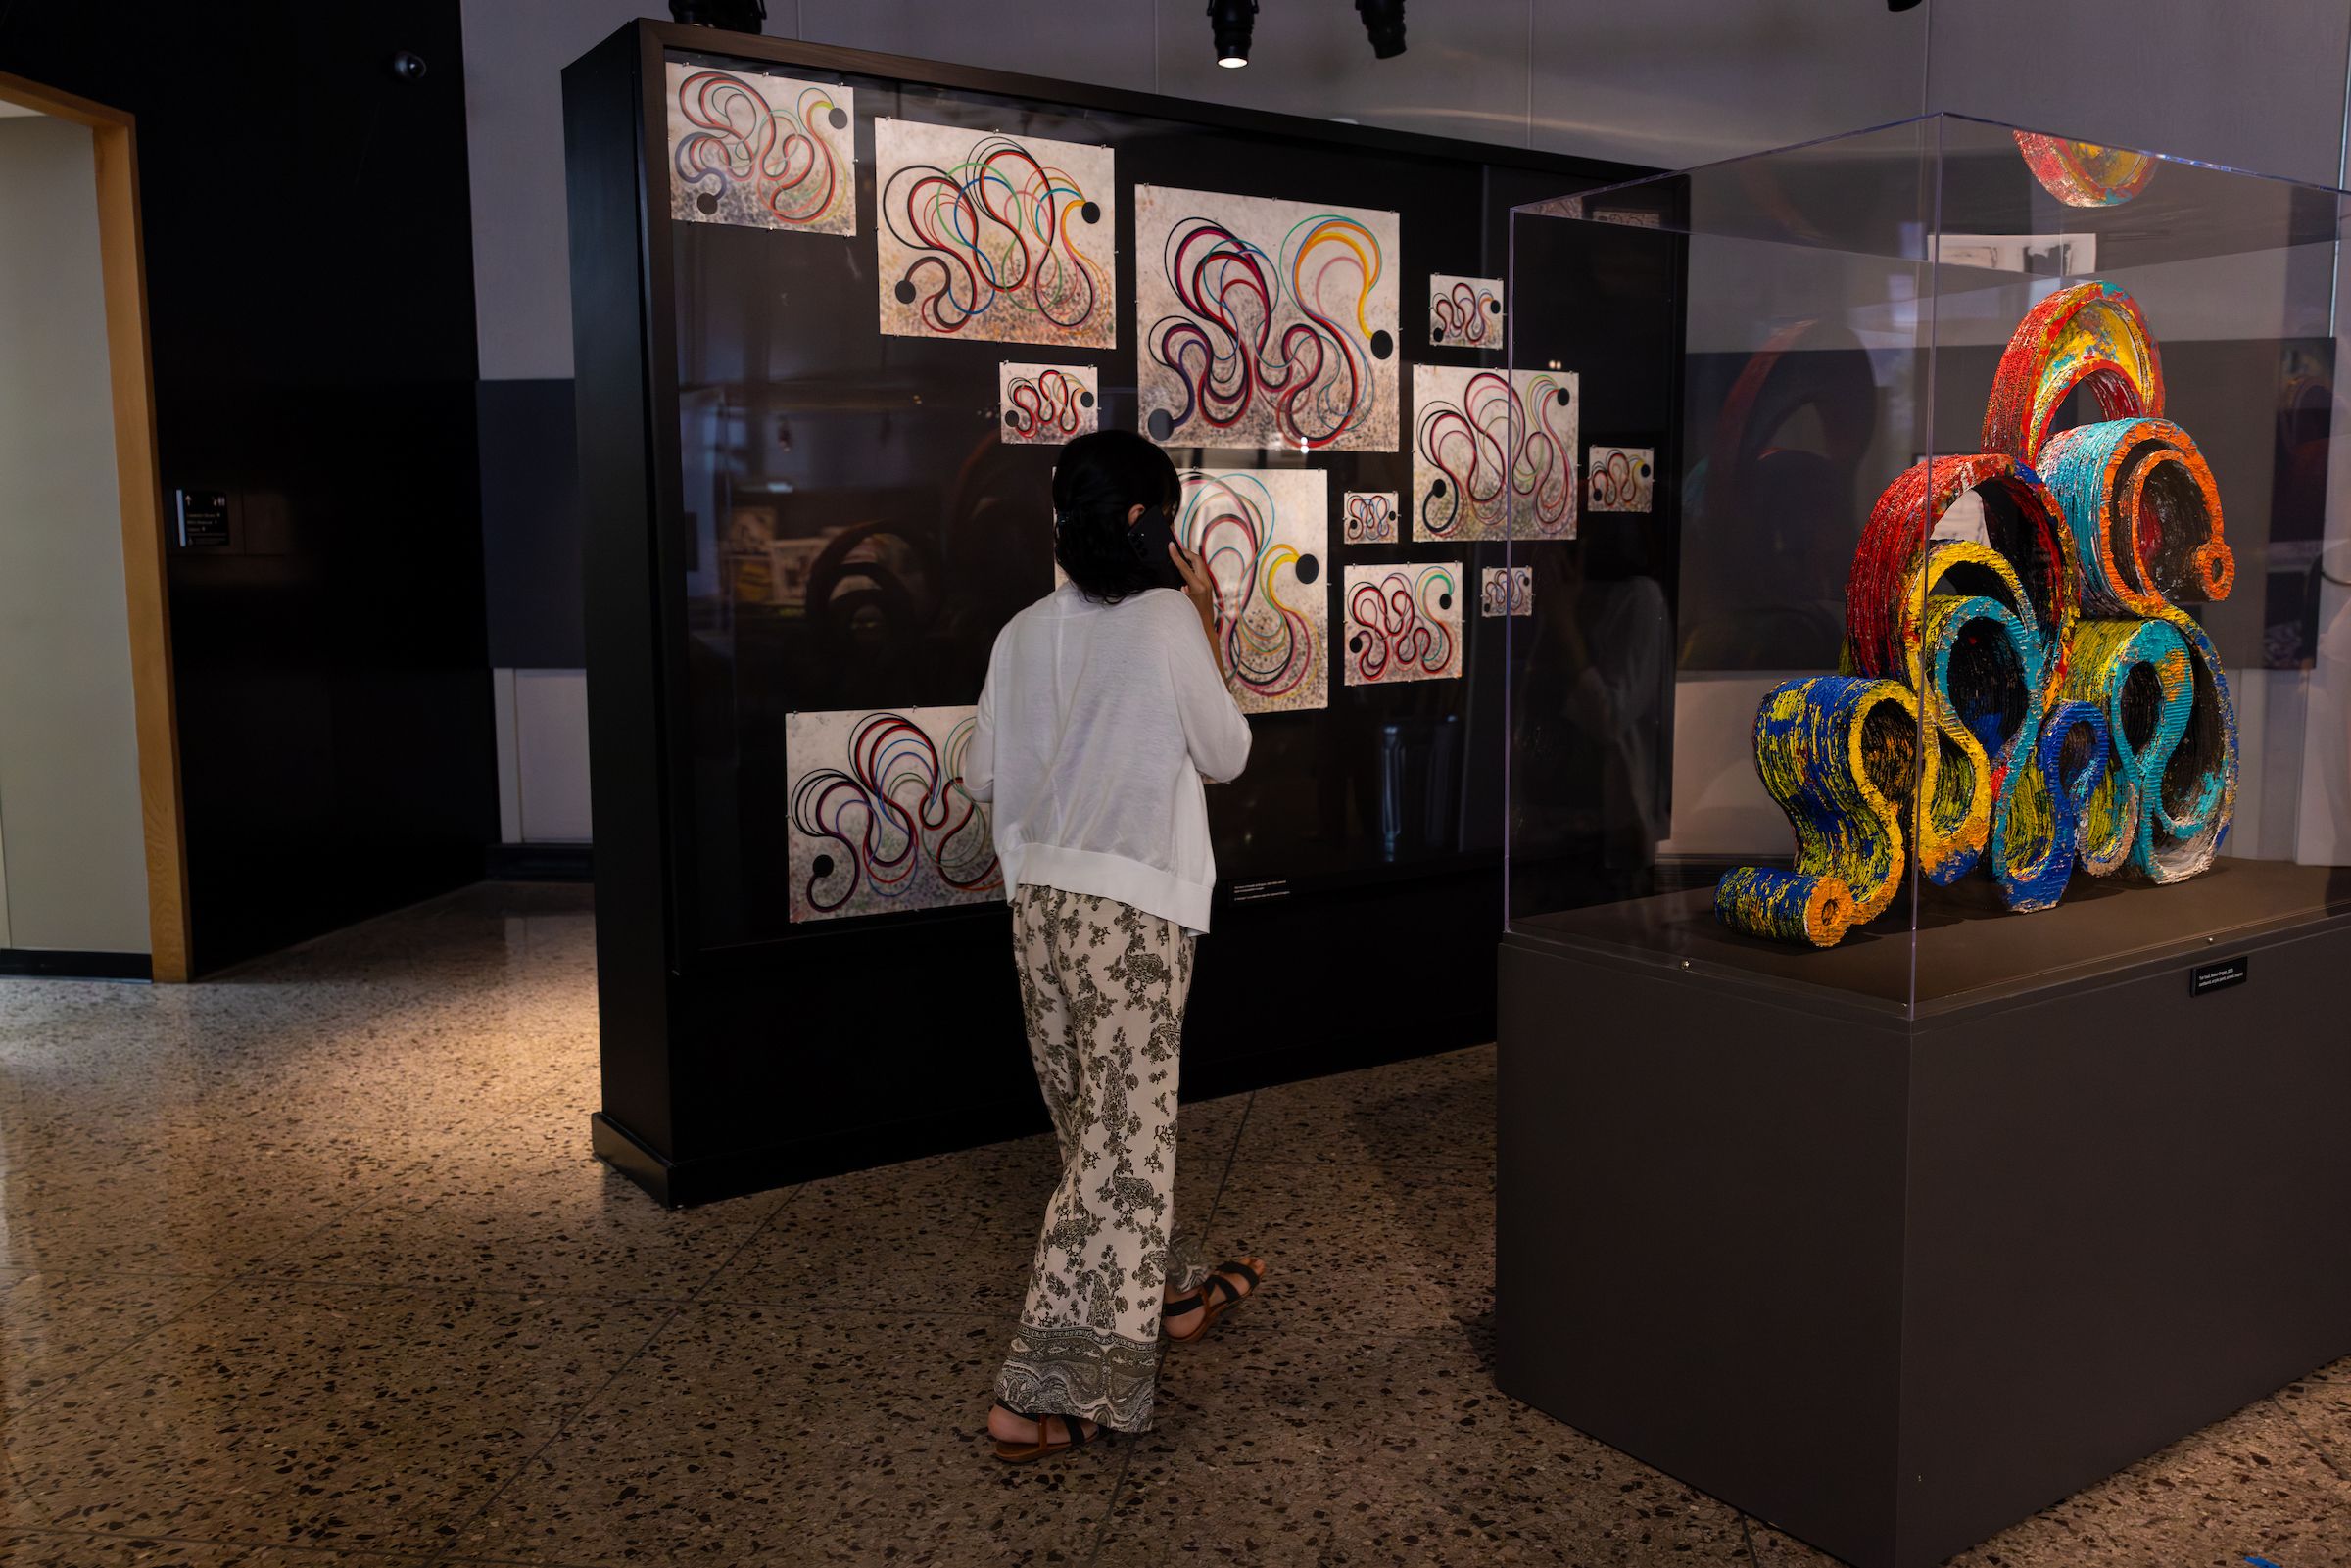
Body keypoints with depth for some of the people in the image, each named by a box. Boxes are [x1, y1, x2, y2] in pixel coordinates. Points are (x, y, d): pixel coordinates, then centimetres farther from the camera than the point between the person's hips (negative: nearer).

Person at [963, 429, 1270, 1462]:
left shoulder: (1024, 632, 6)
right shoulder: (1165, 619, -9)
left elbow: (982, 775, 11)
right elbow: (1225, 754, 0)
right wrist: (1208, 631, 6)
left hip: (1038, 897, 7)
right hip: (1133, 906, -7)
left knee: (1094, 1119, 19)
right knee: (1123, 1134, -2)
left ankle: (1170, 1289, 39)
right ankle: (1042, 1394, -2)